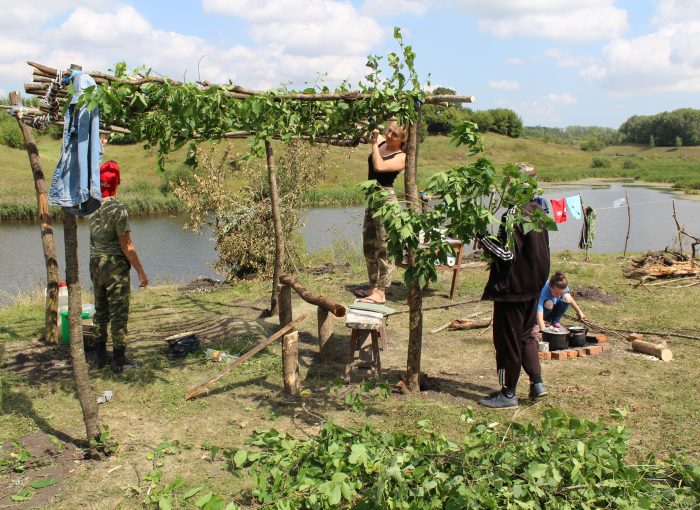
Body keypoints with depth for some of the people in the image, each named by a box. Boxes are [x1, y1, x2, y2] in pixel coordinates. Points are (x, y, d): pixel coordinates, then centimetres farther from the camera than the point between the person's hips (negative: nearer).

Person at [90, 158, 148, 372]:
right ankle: (119, 360, 7)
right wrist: (141, 272, -10)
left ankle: (101, 355, 27)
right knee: (119, 314, 1)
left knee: (101, 311, 17)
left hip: (96, 263, 7)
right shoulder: (117, 208, -17)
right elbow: (126, 245, -16)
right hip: (115, 265, -7)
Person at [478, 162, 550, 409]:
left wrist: (482, 237, -15)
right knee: (525, 335, 22)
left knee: (507, 340, 3)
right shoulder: (538, 211, 7)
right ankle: (537, 382, 20)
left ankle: (508, 393, 13)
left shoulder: (513, 214, -21)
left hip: (512, 287, -9)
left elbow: (506, 254, -24)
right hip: (534, 286, 9)